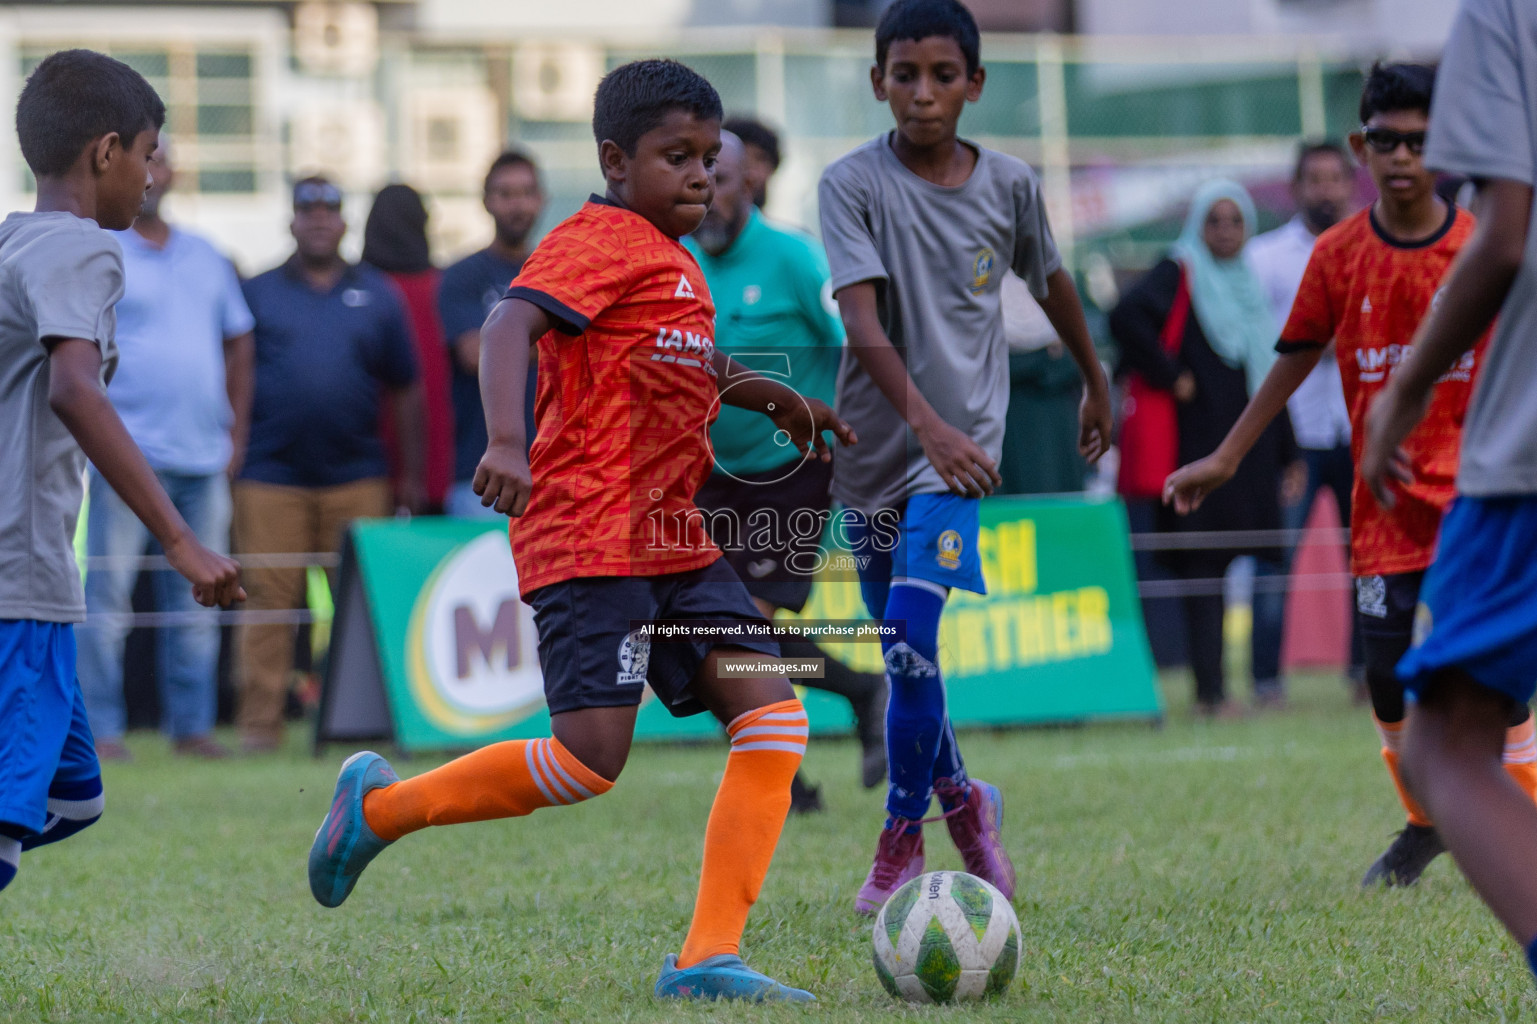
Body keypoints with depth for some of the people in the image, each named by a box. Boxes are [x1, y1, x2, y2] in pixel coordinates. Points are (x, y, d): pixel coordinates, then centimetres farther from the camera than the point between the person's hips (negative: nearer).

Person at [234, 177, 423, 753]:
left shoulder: (378, 297, 13)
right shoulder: (258, 294, 10)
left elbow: (404, 392, 13)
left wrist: (413, 478, 9)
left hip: (357, 480, 1)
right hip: (271, 478, -1)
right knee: (267, 600, -5)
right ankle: (259, 722, -3)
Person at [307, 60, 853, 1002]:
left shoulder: (673, 262, 22)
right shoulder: (601, 240, -9)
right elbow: (510, 325, -26)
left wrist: (777, 397, 47)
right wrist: (506, 442, -41)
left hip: (675, 544, 10)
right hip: (592, 538, -10)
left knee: (775, 719, -5)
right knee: (588, 762, -16)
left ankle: (709, 957, -5)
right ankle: (381, 805, 7)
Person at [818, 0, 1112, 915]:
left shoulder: (1010, 186, 0)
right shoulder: (854, 184, -9)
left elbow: (1054, 284, 19)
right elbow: (863, 323, -20)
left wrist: (1097, 384, 30)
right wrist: (925, 422, -34)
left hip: (963, 442, -1)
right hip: (874, 445, 1)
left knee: (911, 633, -17)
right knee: (905, 651, 11)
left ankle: (903, 840, -8)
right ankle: (959, 797, 36)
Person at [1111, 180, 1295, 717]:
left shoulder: (1250, 283, 19)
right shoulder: (1180, 274, -3)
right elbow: (1126, 317, -22)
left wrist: (1286, 451, 16)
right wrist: (1170, 377, -17)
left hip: (1251, 444, 7)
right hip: (1200, 441, -7)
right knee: (1202, 561, -7)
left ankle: (1266, 680, 8)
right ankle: (1210, 691, -7)